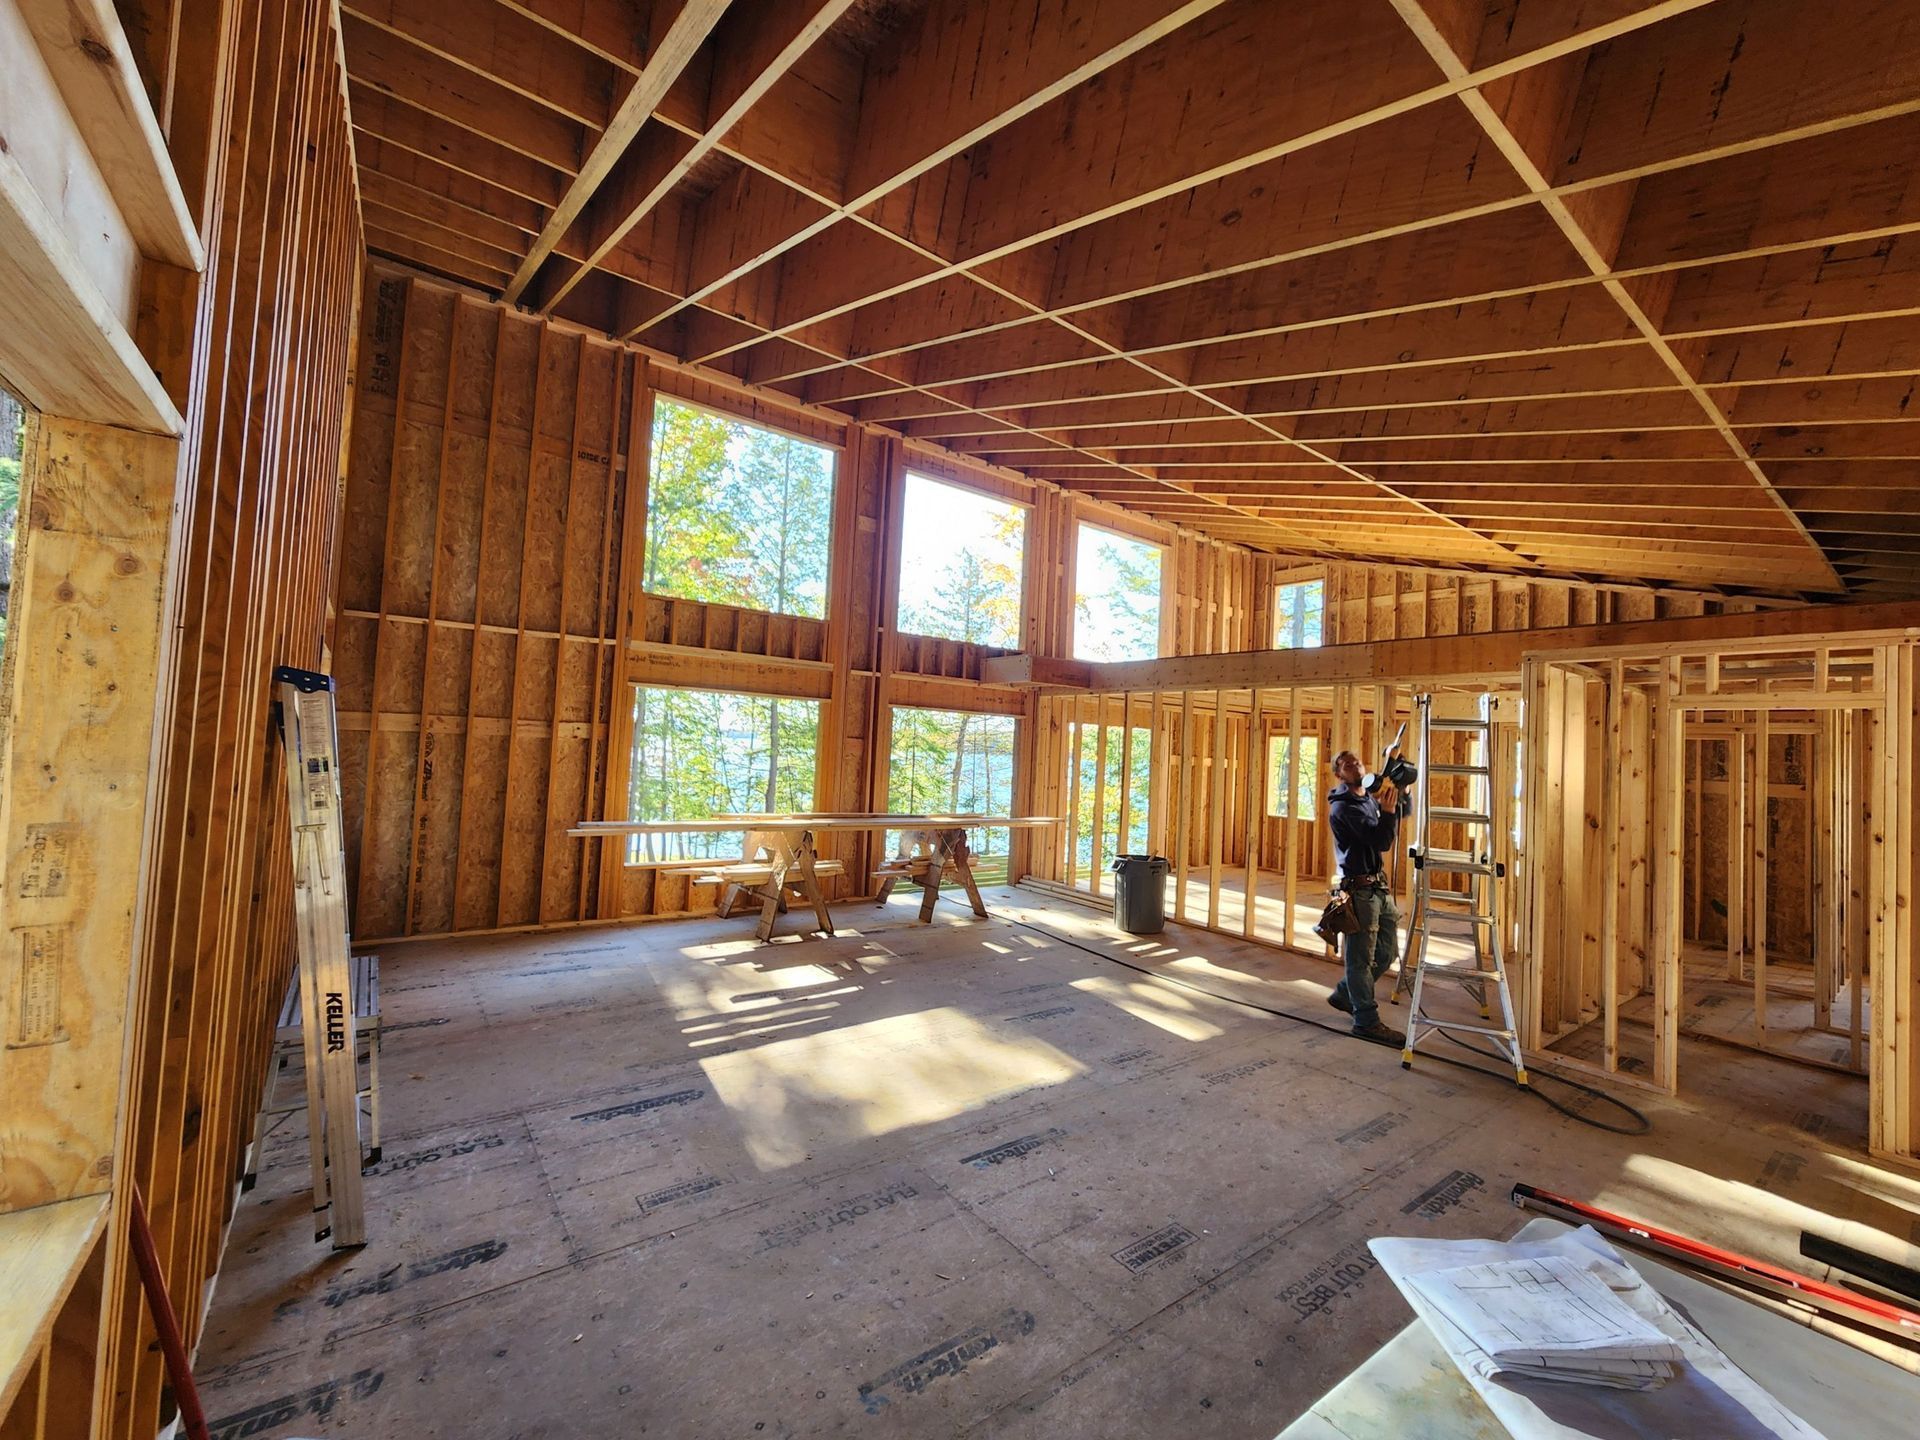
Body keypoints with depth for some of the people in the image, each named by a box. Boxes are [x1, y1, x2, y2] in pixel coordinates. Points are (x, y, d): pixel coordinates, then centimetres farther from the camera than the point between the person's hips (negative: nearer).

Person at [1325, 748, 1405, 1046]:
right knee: (1362, 957, 0)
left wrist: (1399, 791, 0)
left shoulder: (1371, 798, 13)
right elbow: (1381, 841, -20)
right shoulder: (1342, 808, -15)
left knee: (1387, 952, 16)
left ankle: (1345, 994, 31)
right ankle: (1366, 1022, 9)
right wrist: (1387, 811, -30)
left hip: (1379, 885, 9)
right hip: (1358, 888, -9)